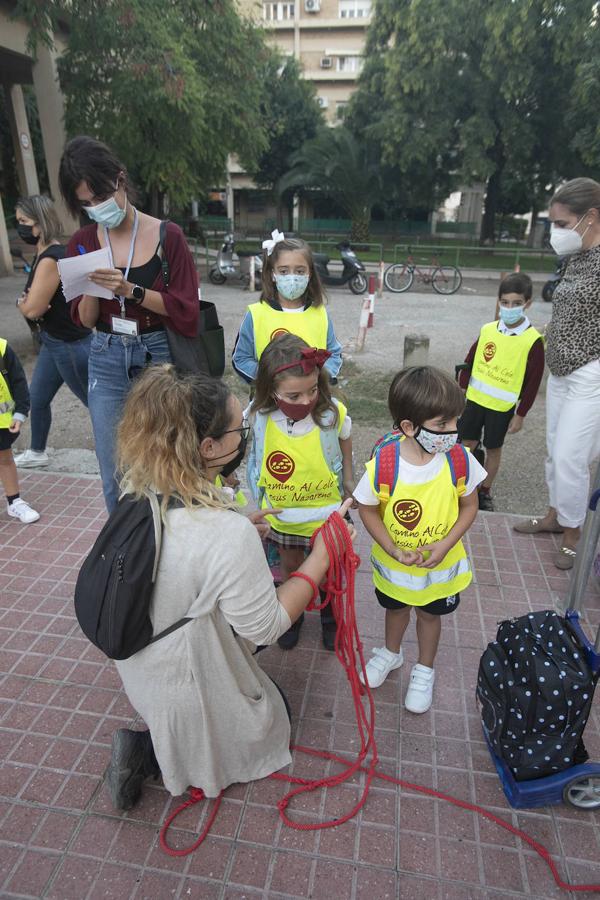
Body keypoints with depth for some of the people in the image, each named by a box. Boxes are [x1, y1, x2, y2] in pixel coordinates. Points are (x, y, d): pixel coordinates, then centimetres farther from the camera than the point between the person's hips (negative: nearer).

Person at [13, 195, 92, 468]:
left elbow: (32, 309, -21)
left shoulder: (50, 259, -22)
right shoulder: (42, 254, 9)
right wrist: (26, 301, -10)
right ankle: (37, 452, 39)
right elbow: (31, 303, 13)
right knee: (37, 398, 21)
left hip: (70, 345, -10)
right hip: (53, 341, 10)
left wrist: (22, 302, 0)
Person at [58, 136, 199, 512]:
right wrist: (92, 289, -16)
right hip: (107, 362, 3)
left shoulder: (167, 235, -6)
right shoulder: (83, 243, 4)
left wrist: (131, 291, -21)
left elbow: (187, 311, -9)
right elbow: (84, 319, 5)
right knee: (115, 476, 8)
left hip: (159, 357, -3)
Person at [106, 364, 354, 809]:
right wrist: (320, 559, -17)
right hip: (193, 686, -7)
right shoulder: (230, 534, -38)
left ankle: (144, 745, 18)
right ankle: (151, 753, 10)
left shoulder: (137, 494, -15)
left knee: (271, 698, 31)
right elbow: (266, 627, -24)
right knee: (274, 724, 26)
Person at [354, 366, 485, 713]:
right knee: (396, 607, 28)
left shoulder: (460, 459, -23)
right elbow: (368, 509, -14)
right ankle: (392, 652, 59)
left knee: (430, 614, 24)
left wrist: (446, 544, -20)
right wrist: (393, 549, -23)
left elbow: (469, 506, -8)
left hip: (441, 563, 1)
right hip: (394, 561, 0)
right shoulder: (384, 462, -29)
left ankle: (425, 670, 52)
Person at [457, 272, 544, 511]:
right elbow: (469, 361, 8)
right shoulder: (487, 330, -3)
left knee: (493, 448, 10)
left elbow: (533, 381, -9)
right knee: (467, 442, 11)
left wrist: (520, 414, -7)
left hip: (502, 407, -3)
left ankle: (485, 491, 26)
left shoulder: (533, 340, -13)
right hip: (474, 399, 3)